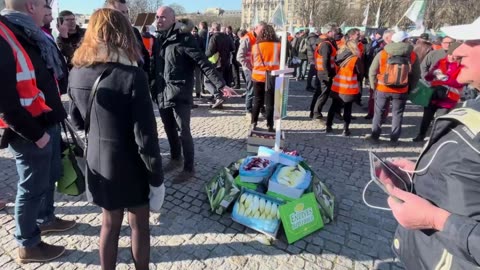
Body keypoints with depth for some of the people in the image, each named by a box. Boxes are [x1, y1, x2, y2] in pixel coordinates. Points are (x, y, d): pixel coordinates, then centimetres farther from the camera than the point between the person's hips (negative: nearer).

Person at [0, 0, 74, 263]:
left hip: (48, 123, 9)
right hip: (29, 132, -9)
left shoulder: (33, 35, 10)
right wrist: (34, 133, -19)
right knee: (32, 186, 6)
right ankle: (28, 245, 26)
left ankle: (46, 218, 45)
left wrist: (55, 112, 7)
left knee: (50, 176, 23)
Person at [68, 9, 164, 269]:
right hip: (130, 166, -5)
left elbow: (77, 121, 8)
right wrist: (157, 178, -11)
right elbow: (145, 136, -21)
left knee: (110, 223, 22)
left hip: (97, 164, 5)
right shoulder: (132, 76, -22)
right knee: (139, 225, 16)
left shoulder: (76, 73, -3)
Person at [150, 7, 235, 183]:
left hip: (179, 94, -6)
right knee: (169, 130, 17)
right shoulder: (158, 40, 10)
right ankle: (175, 158, 38)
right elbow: (155, 66, 16)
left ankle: (189, 168, 14)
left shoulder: (183, 38, -11)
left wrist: (221, 85, -27)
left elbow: (204, 63, -18)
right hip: (162, 94, 7)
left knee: (183, 132, -1)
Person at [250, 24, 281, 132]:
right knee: (270, 102, 5)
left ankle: (253, 123, 17)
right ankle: (270, 126, 9)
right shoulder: (278, 45, -5)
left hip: (258, 76, 2)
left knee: (257, 101, 15)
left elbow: (252, 61, 9)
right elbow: (282, 61, 3)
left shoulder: (256, 46, -2)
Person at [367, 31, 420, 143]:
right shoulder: (413, 55, -1)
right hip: (401, 90, 1)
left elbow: (372, 72, -3)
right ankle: (394, 138, 16)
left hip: (382, 89, 0)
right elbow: (416, 75, 5)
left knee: (379, 112, 12)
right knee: (397, 114, 11)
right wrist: (410, 88, 15)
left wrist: (374, 86, 8)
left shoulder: (382, 54, -4)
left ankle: (375, 136, 18)